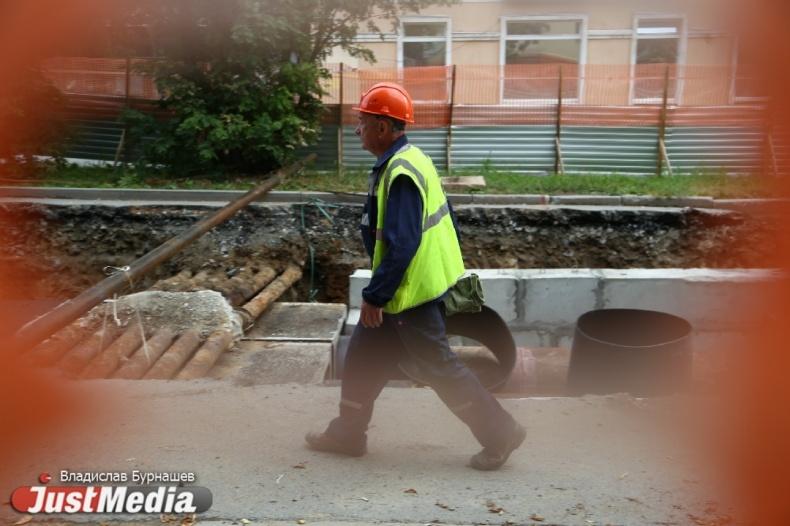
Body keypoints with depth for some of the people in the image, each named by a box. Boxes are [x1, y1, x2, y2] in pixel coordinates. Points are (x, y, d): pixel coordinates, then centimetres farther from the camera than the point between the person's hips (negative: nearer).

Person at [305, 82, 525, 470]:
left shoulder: (400, 174, -22)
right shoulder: (409, 160, 10)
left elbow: (401, 245, -26)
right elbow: (445, 221, 15)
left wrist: (374, 297, -20)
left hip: (411, 292, -10)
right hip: (422, 281, 10)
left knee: (438, 367, 2)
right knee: (364, 356, 16)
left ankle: (500, 434, 16)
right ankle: (348, 433, 29)